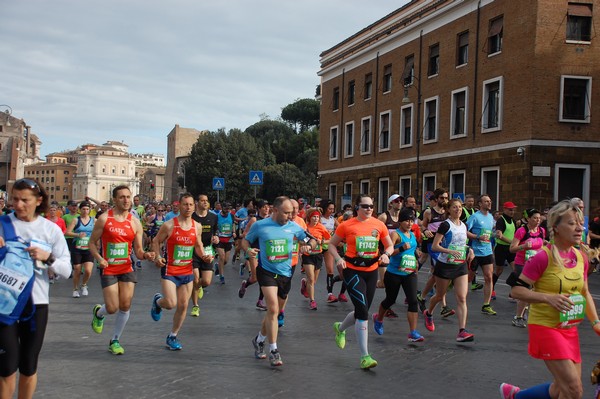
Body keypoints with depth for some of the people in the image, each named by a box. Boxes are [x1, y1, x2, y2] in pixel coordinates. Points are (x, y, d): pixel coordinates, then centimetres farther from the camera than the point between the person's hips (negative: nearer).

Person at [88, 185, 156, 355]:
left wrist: (145, 255, -18)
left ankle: (115, 340, 20)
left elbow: (138, 250, 5)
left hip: (127, 269, 3)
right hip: (109, 269, -2)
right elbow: (92, 243, 0)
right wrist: (99, 259, -18)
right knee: (112, 308, -5)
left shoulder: (135, 223, 2)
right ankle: (98, 312, 33)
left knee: (125, 306, -2)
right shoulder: (104, 218, -6)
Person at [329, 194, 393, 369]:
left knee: (362, 311, 14)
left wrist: (386, 254, -10)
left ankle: (340, 328, 47)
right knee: (363, 311, -15)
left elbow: (390, 245, 12)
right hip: (352, 270, -5)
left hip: (371, 271, 5)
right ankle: (365, 356, -8)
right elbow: (332, 244, 3)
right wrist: (338, 258, -14)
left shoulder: (379, 225, 1)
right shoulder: (347, 225, -7)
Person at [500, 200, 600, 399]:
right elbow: (517, 290, -15)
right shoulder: (543, 257, -17)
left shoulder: (582, 257, 4)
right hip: (545, 327, -7)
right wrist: (549, 297, -26)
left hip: (570, 329, 7)